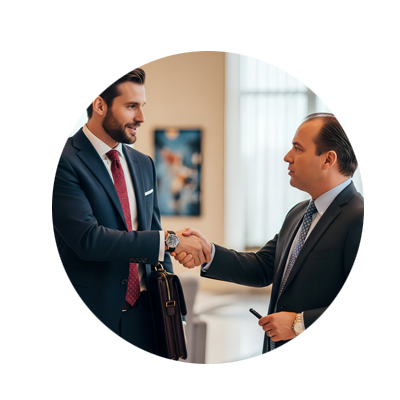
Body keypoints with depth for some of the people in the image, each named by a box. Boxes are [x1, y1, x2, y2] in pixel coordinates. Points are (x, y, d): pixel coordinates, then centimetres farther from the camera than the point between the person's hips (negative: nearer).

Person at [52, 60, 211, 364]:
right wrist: (170, 240, -22)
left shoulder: (143, 164, 13)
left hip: (139, 326, 6)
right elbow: (88, 238, -22)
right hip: (83, 328, -6)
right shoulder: (61, 160, -11)